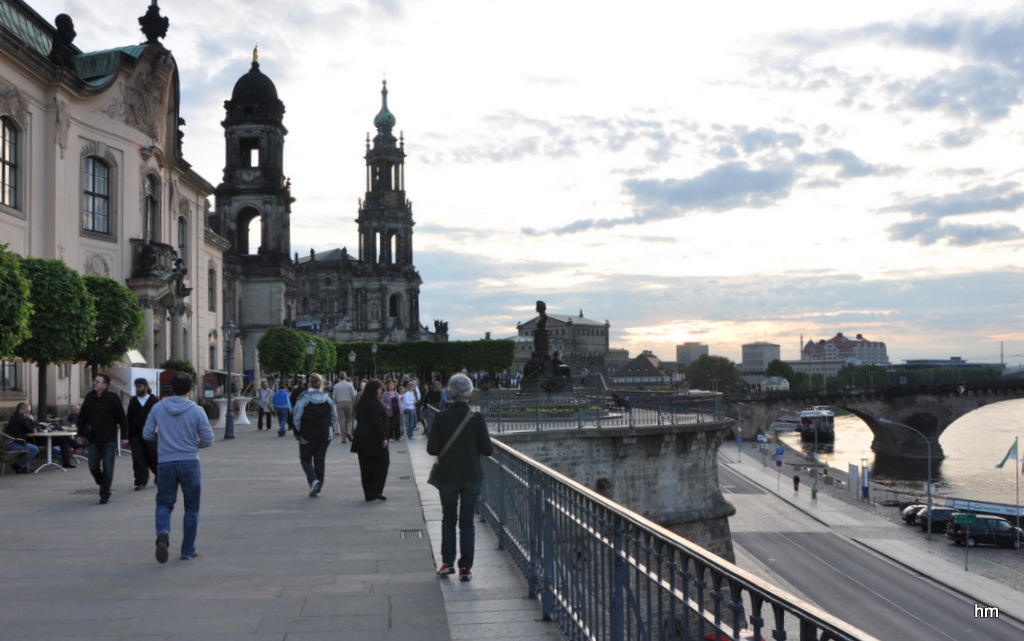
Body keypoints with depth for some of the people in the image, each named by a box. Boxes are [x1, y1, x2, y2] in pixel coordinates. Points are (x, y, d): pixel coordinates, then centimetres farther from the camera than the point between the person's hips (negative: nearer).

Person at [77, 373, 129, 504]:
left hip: (109, 439, -4)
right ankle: (103, 485, 31)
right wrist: (80, 434, 8)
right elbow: (82, 417, 13)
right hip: (94, 439, 4)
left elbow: (122, 418, -5)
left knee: (107, 467, -2)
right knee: (93, 467, 6)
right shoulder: (89, 398, 6)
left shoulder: (113, 398, -7)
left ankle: (105, 494, 7)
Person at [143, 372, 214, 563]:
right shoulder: (197, 411, -8)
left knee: (164, 503, 12)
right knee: (191, 508, 12)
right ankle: (187, 550, 16)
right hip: (190, 463, -1)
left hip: (165, 463, 1)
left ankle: (163, 533, -19)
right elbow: (208, 440, -7)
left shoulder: (158, 408, -1)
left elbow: (147, 434, 2)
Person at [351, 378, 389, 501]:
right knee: (382, 462, 2)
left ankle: (368, 494, 11)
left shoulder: (360, 403, 14)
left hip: (361, 439, 8)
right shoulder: (375, 403, -14)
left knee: (366, 467, 9)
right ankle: (375, 490, -6)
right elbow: (377, 422, -19)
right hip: (373, 439, -8)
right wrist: (383, 438, -16)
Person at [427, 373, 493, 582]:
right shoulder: (477, 418, -10)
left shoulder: (441, 418, -9)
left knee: (448, 518, 17)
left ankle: (447, 562, 13)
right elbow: (487, 449, -9)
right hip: (472, 477, 0)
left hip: (447, 477, 0)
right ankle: (465, 567, 8)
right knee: (467, 521, 9)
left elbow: (432, 449, -8)